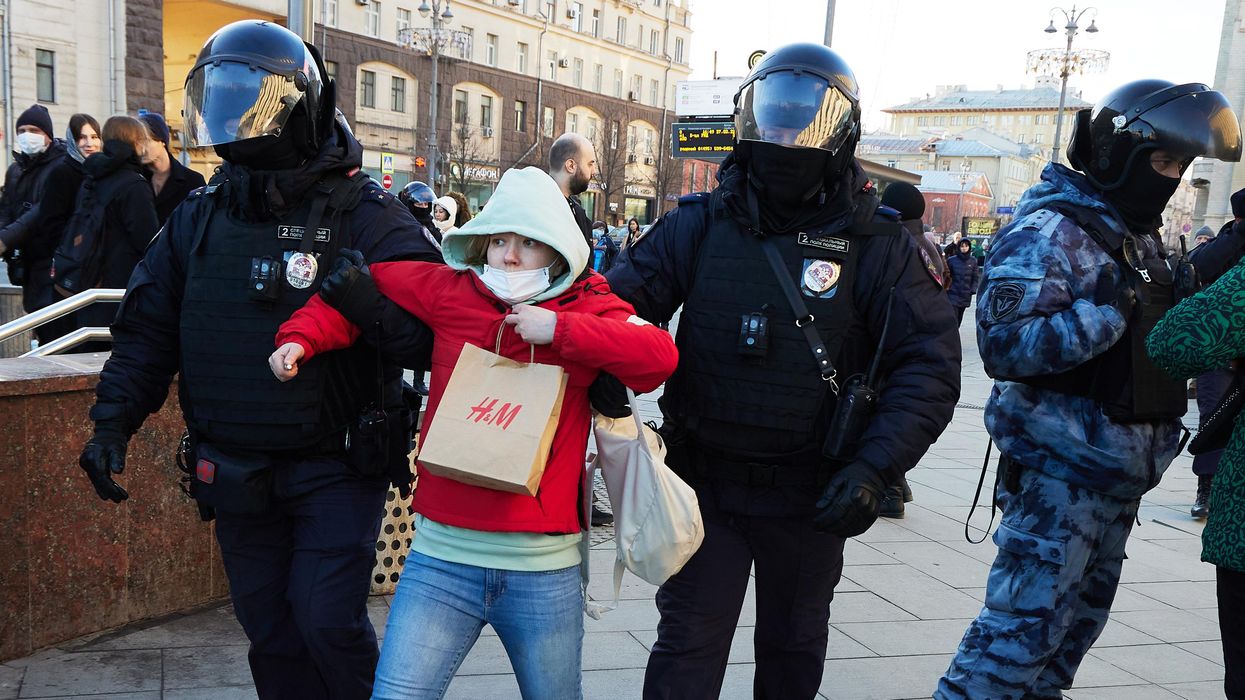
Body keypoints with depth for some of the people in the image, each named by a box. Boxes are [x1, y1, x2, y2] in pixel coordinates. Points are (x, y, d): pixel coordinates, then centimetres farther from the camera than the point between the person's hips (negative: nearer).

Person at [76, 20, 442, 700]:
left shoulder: (361, 213, -12)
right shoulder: (199, 216, 4)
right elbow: (148, 328, 9)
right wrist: (113, 419, 1)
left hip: (337, 465, -5)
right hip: (237, 474, 5)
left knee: (327, 620, -6)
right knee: (270, 632, 14)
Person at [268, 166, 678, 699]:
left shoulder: (589, 309, 2)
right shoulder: (449, 290, 5)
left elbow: (659, 356, -14)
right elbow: (360, 286, 16)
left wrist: (560, 329, -17)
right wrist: (301, 337, 2)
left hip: (545, 570, 0)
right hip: (443, 557, 0)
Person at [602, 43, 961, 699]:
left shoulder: (875, 244, -8)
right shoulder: (700, 224, -3)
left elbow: (930, 362, -11)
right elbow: (624, 290, -6)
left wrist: (873, 468, -22)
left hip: (811, 495, 0)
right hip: (704, 480, 0)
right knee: (687, 644, 7)